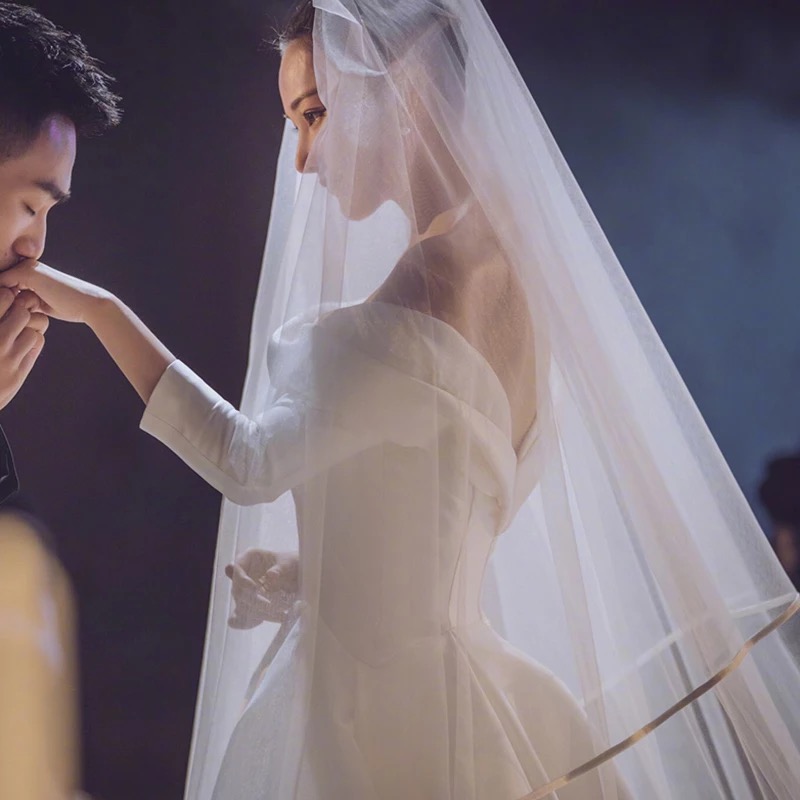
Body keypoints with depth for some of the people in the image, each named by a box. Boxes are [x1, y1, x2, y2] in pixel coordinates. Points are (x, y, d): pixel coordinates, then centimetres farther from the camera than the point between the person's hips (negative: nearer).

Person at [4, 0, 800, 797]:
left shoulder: (405, 326, -25)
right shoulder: (508, 264, 3)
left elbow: (248, 464, -12)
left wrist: (97, 307, -8)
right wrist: (311, 569, 6)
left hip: (390, 724, -8)